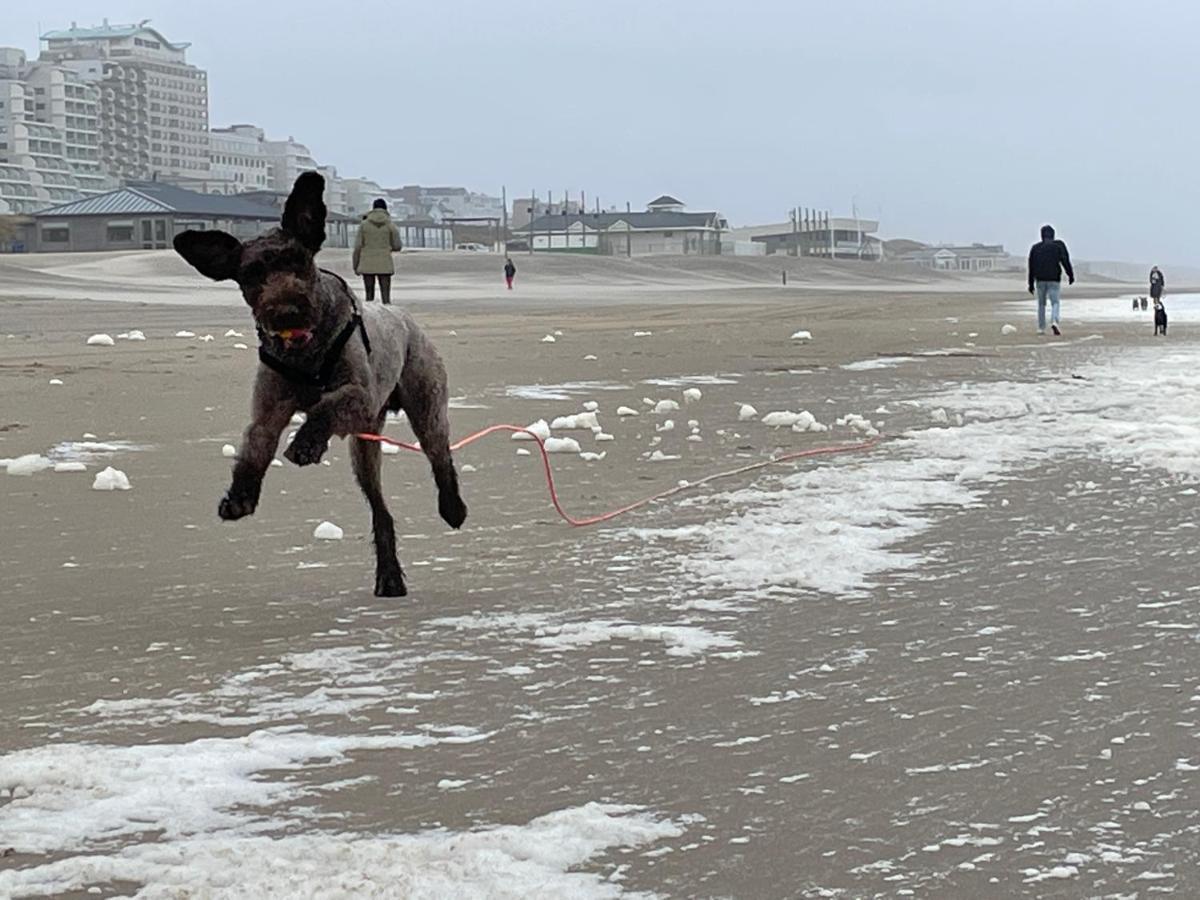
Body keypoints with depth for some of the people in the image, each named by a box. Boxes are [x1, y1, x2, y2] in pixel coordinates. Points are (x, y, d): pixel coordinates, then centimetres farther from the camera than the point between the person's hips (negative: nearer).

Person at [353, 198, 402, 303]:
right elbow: (397, 246, 0)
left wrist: (355, 266, 4)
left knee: (369, 295, 8)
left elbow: (358, 247, -3)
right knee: (386, 296, 0)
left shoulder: (364, 224, -1)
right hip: (384, 264, -1)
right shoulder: (391, 225, -2)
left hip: (368, 264, 1)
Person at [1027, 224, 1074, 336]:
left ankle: (1041, 328, 12)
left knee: (1041, 304, 13)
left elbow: (1031, 266, 11)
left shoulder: (1035, 248, 10)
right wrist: (1070, 275, -8)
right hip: (1054, 280, -3)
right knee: (1055, 302, -2)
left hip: (1040, 280, 3)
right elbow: (1065, 260, -10)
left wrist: (1031, 283, 15)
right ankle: (1054, 321, -28)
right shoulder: (1059, 245, 2)